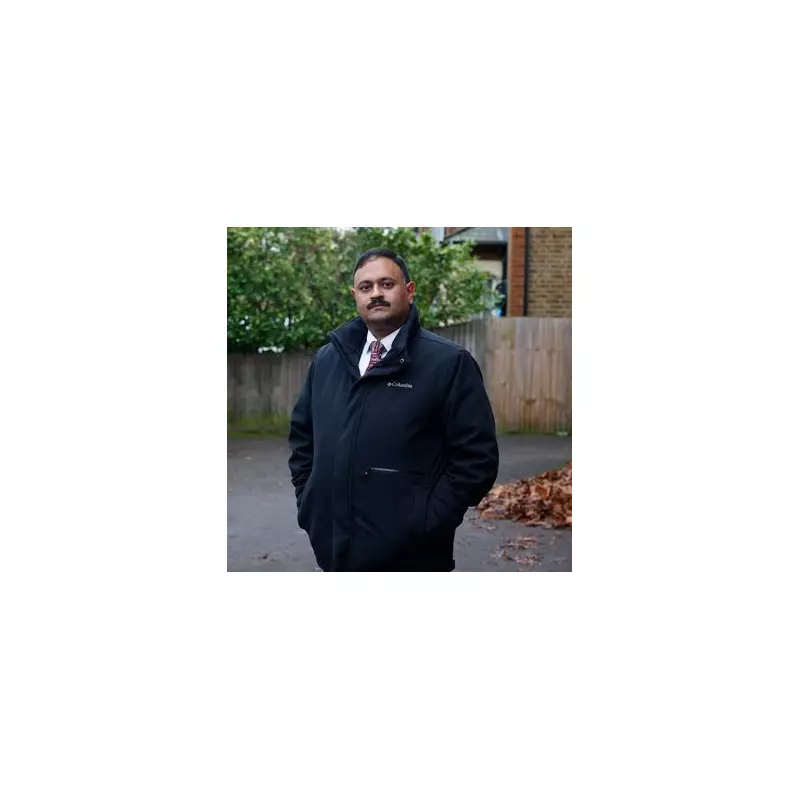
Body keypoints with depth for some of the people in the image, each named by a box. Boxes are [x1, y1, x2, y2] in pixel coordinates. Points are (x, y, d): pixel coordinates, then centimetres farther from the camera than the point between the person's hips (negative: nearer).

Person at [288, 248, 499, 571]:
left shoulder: (450, 362, -8)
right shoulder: (327, 358, 9)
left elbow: (476, 457, -11)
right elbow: (302, 435, 19)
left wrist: (427, 523, -14)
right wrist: (308, 503, 9)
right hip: (332, 547, 5)